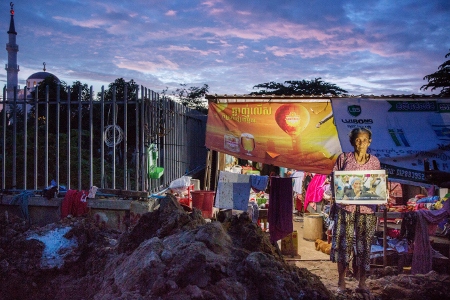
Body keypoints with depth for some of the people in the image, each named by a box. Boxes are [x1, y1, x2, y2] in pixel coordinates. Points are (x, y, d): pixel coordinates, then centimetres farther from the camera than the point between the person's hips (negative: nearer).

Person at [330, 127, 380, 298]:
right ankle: (341, 282, 17)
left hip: (366, 210, 1)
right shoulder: (343, 158, 1)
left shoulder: (375, 162, 7)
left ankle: (362, 284, 20)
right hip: (346, 208, -1)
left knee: (364, 245, 6)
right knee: (343, 244, 2)